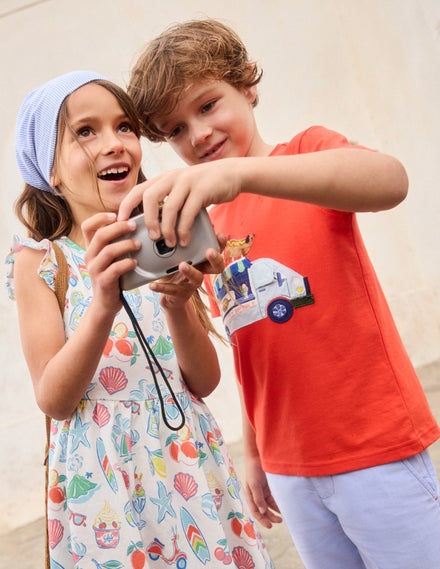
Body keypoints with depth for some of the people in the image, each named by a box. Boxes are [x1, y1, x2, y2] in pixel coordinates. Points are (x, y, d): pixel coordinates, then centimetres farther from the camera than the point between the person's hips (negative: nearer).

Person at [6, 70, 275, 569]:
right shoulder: (39, 261, -4)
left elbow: (206, 382, -1)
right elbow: (53, 400, -11)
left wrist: (177, 305, -19)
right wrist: (102, 307, -27)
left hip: (191, 464, 3)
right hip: (103, 474, -2)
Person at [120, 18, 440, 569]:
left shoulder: (309, 148, -5)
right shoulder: (207, 228, 9)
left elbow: (390, 180, -29)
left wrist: (240, 172, -41)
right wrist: (253, 453, 16)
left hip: (377, 448, -5)